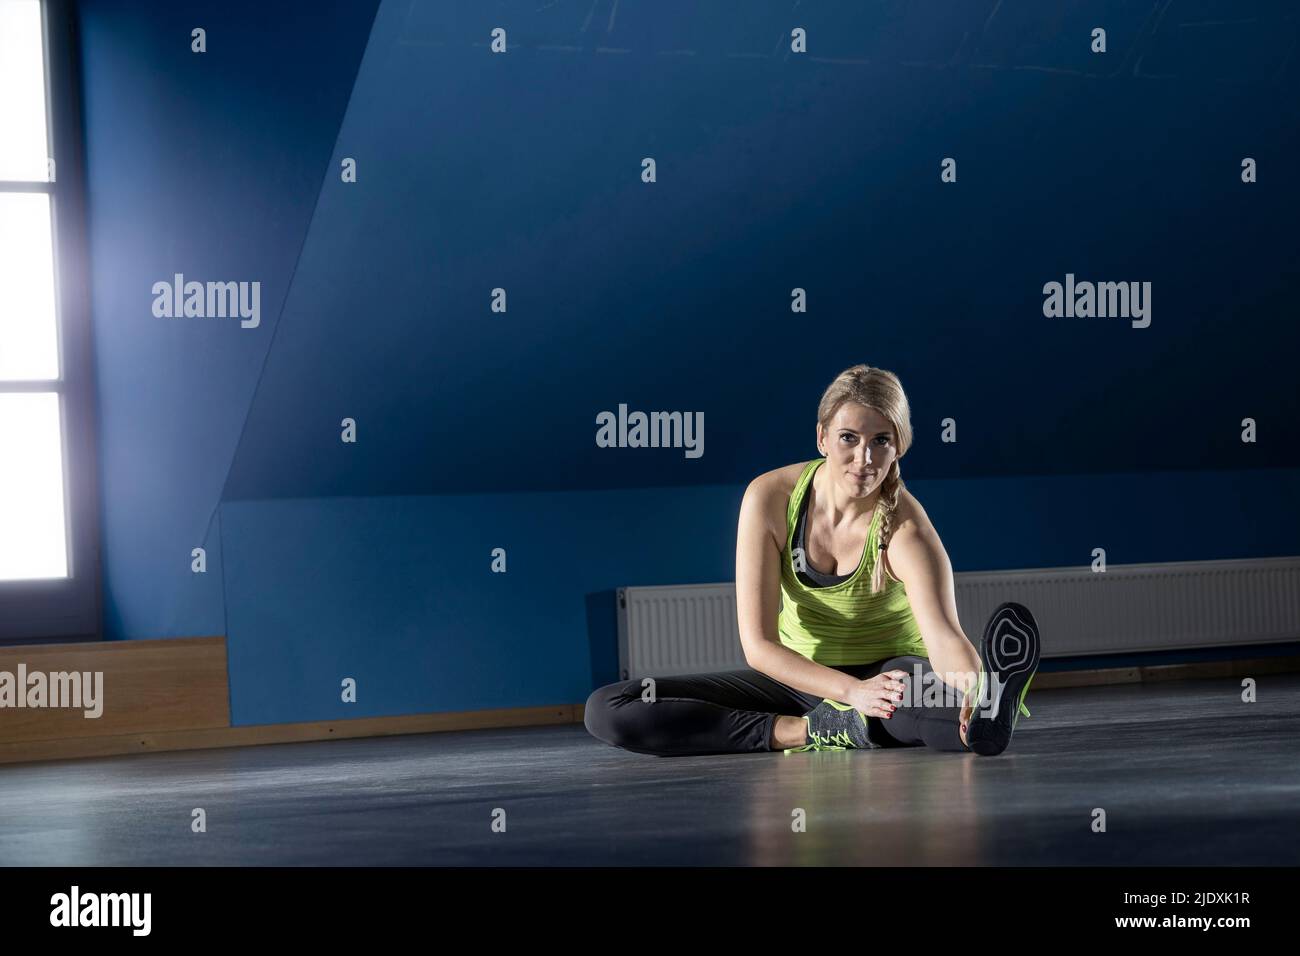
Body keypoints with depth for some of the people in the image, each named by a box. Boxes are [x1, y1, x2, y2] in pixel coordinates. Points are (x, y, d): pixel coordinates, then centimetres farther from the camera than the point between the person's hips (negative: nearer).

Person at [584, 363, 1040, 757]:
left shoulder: (905, 529, -22)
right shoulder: (771, 497, -16)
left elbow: (945, 635, -38)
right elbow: (758, 644, -18)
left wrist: (977, 695, -63)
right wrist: (852, 690, -35)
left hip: (891, 671, -4)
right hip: (800, 678, 5)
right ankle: (812, 731, -24)